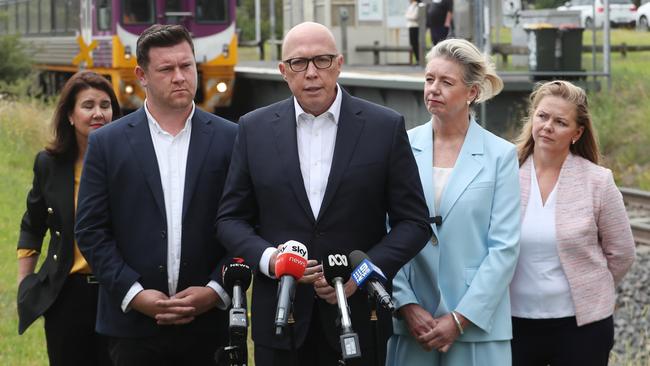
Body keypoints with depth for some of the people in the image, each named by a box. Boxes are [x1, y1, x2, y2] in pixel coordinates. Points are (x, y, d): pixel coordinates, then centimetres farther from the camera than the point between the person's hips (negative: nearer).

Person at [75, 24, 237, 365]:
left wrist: (216, 290, -7)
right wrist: (134, 293, -8)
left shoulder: (229, 139, 4)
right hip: (134, 325, 0)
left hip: (209, 322, 0)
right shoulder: (107, 143, 4)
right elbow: (91, 230, 1)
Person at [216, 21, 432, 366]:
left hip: (358, 320, -1)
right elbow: (231, 218, 7)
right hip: (280, 320, 1)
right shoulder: (255, 128, 4)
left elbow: (413, 221, 0)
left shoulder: (385, 127, -1)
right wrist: (268, 258, -11)